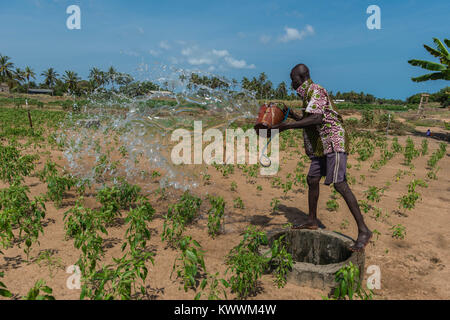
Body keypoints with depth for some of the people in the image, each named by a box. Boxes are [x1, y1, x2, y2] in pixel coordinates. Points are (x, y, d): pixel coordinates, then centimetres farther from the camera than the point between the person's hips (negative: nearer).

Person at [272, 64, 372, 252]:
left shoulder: (315, 90, -11)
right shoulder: (307, 94, 20)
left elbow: (317, 119, -26)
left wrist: (287, 125, -26)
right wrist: (293, 115, 18)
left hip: (333, 141, -10)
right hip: (321, 145, 10)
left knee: (339, 184, -16)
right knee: (312, 180, 13)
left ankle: (363, 231, -11)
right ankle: (312, 221, 27)